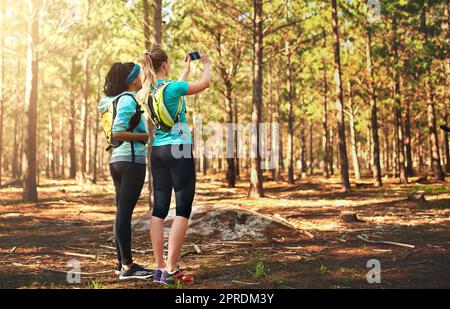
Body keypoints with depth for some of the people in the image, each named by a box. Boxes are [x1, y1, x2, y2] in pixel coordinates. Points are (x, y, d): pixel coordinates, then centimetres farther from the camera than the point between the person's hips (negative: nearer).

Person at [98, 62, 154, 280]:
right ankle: (127, 266, -5)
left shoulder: (114, 99, 15)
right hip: (132, 160, -10)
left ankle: (122, 262, 17)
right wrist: (145, 136, -11)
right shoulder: (127, 99, -12)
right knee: (125, 212, -8)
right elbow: (118, 132, -21)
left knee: (123, 212, 12)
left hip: (117, 160, 10)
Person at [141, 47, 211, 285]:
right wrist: (206, 64, 20)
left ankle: (159, 267, 9)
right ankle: (171, 271, -9)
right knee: (183, 210, -5)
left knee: (159, 210, 8)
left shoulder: (149, 91, 8)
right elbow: (205, 83, 1)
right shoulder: (172, 87, -12)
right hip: (179, 151, -8)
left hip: (158, 152, 8)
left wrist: (186, 70, 38)